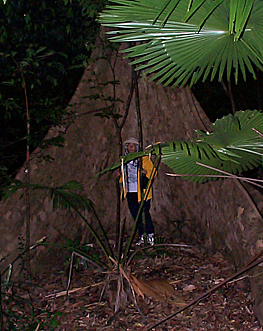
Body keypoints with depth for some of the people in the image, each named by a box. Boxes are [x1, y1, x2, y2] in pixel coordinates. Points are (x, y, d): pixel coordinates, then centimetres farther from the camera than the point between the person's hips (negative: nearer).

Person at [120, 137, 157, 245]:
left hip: (142, 192, -5)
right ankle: (141, 236, 15)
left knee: (145, 213, -9)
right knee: (136, 215, 7)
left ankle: (150, 235, 1)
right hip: (130, 192, 5)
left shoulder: (143, 158, 0)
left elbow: (153, 172, -2)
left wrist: (145, 172, -21)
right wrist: (120, 175, 3)